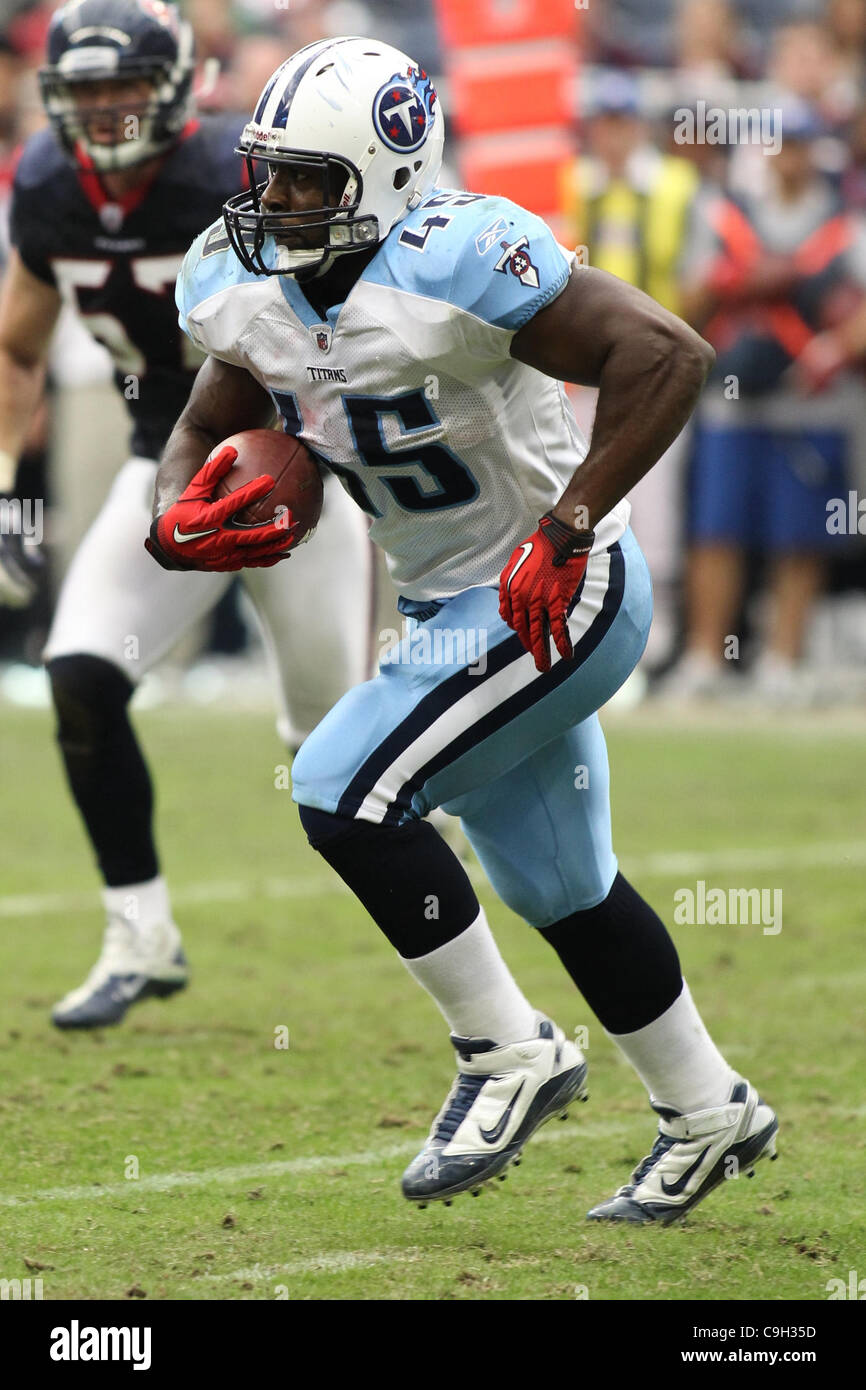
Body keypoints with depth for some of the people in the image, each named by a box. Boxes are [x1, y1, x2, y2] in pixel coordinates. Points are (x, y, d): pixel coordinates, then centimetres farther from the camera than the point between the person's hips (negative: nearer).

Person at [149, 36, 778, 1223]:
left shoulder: (453, 267, -27)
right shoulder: (245, 290, -3)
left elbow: (668, 357, -29)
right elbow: (208, 430, 12)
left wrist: (565, 527, -32)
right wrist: (180, 517, -11)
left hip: (559, 595, -9)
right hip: (452, 608, 9)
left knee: (345, 793, -18)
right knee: (560, 888, 18)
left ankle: (511, 1055, -4)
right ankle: (710, 1114, 36)